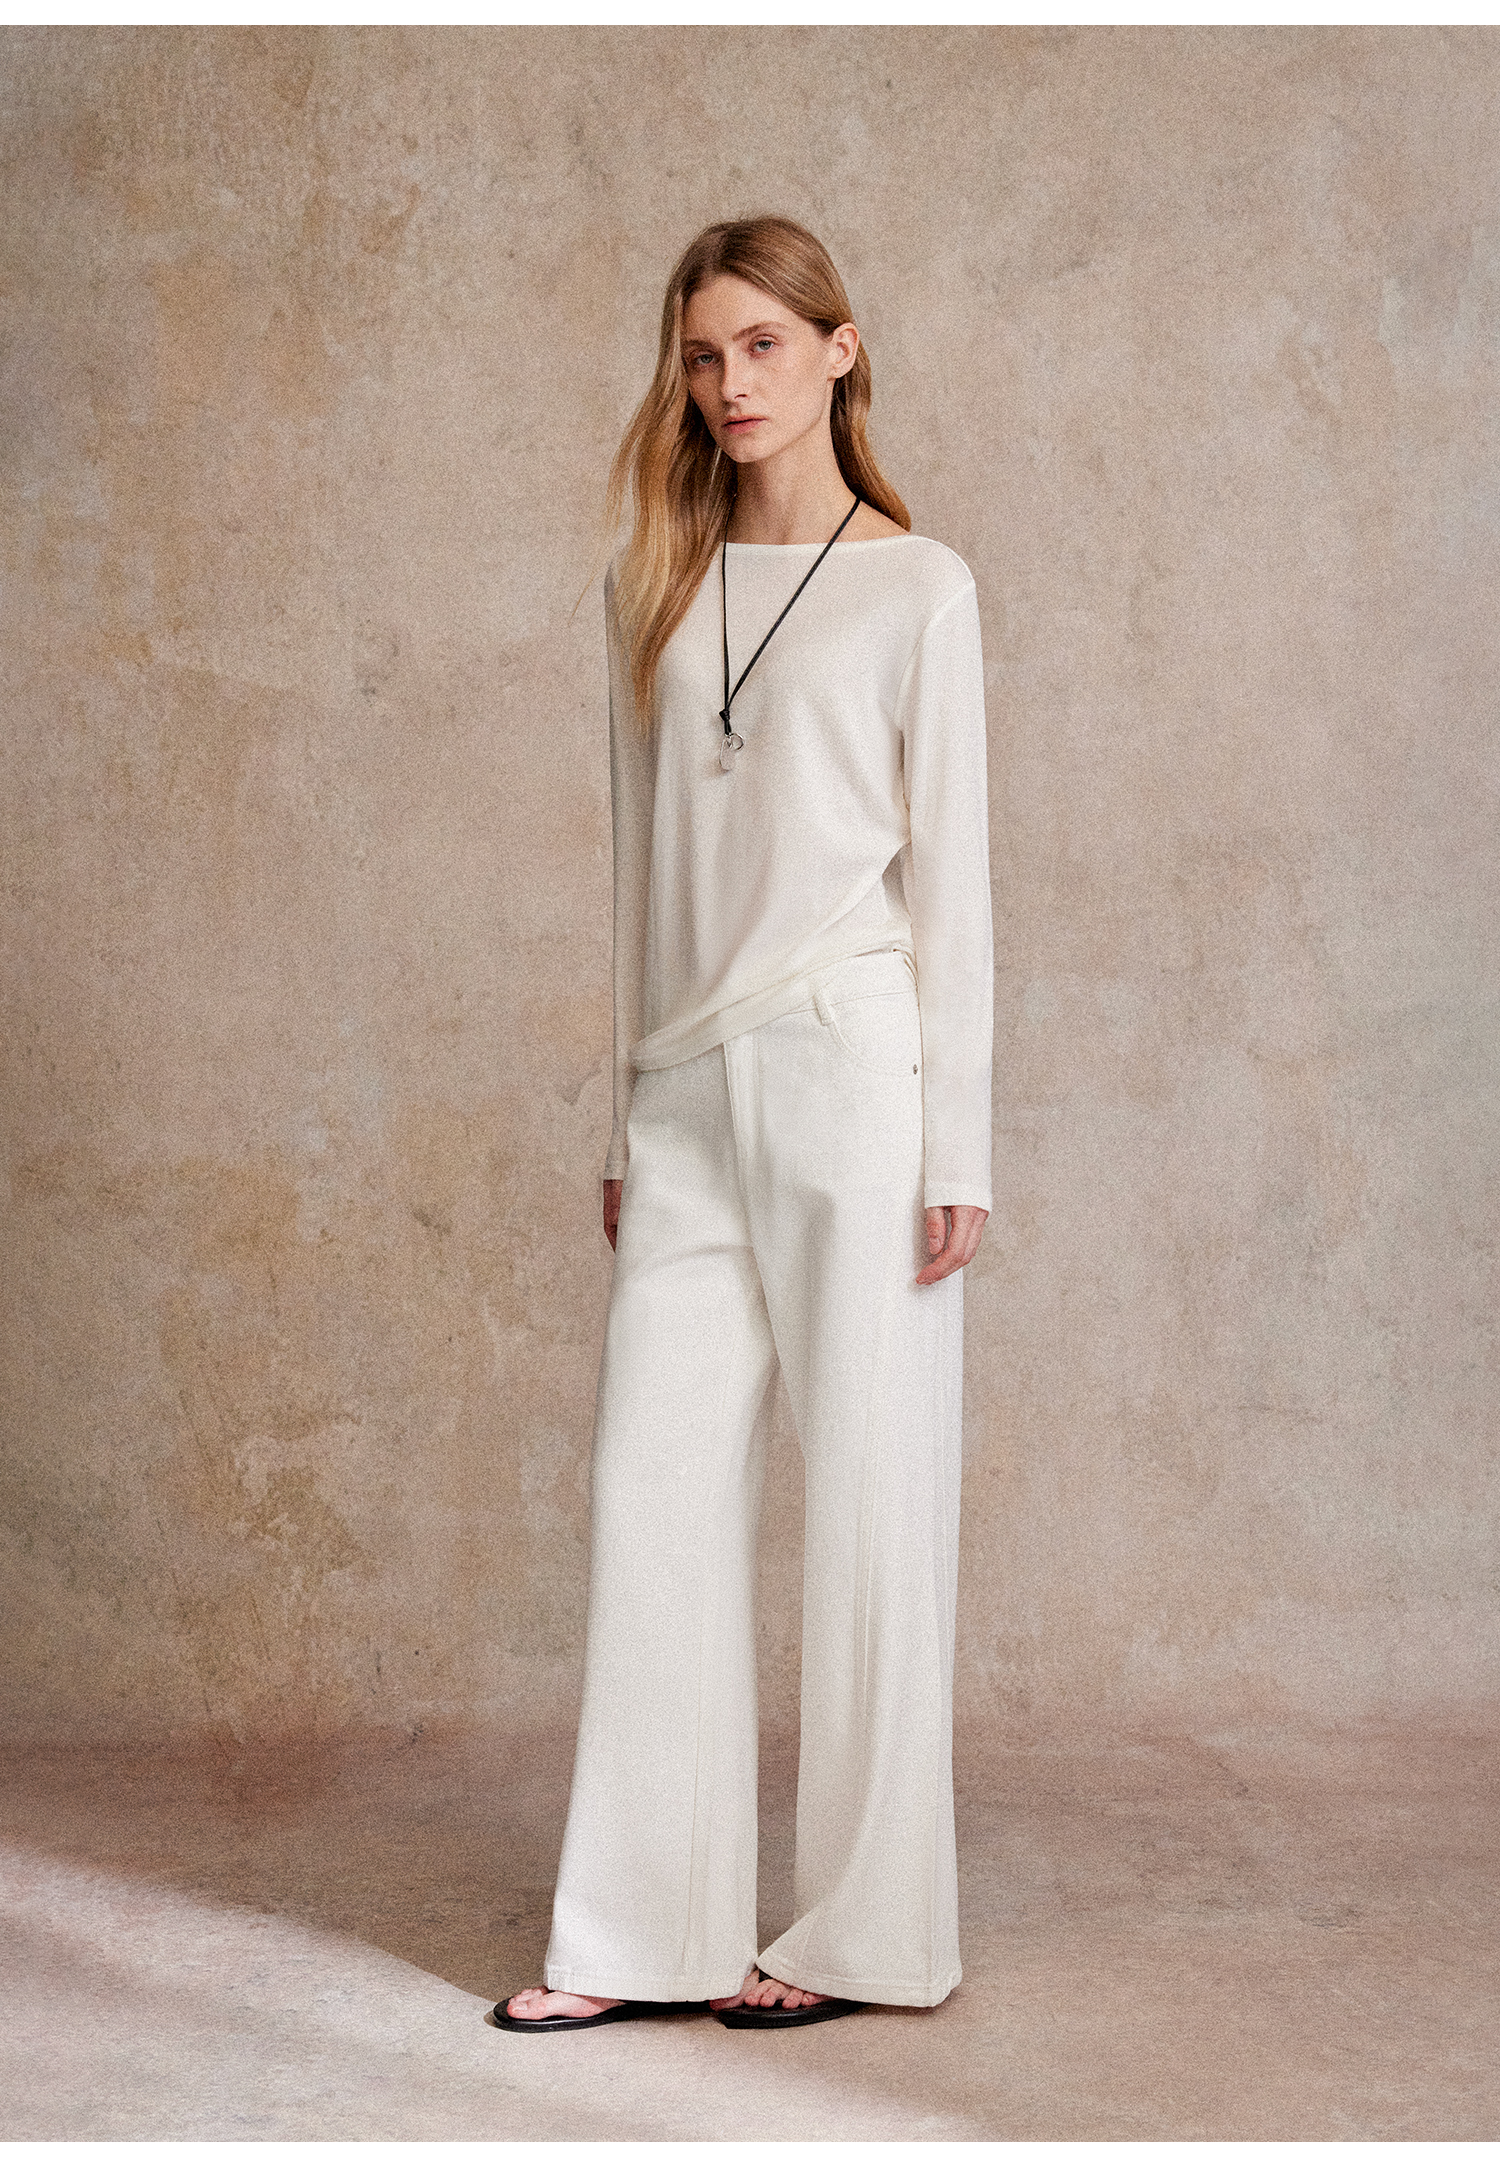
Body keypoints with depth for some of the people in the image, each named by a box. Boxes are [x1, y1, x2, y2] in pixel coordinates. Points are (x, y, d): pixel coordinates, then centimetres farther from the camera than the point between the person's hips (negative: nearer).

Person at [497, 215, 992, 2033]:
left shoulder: (914, 587, 0)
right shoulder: (653, 588, 14)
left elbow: (950, 875, -2)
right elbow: (645, 863, 16)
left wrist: (955, 1149, -7)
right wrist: (626, 1121, 13)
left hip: (852, 1070, -5)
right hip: (687, 1085, 5)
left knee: (870, 1497, 2)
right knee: (654, 1490, 4)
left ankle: (863, 1929, 14)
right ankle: (645, 1932, 14)